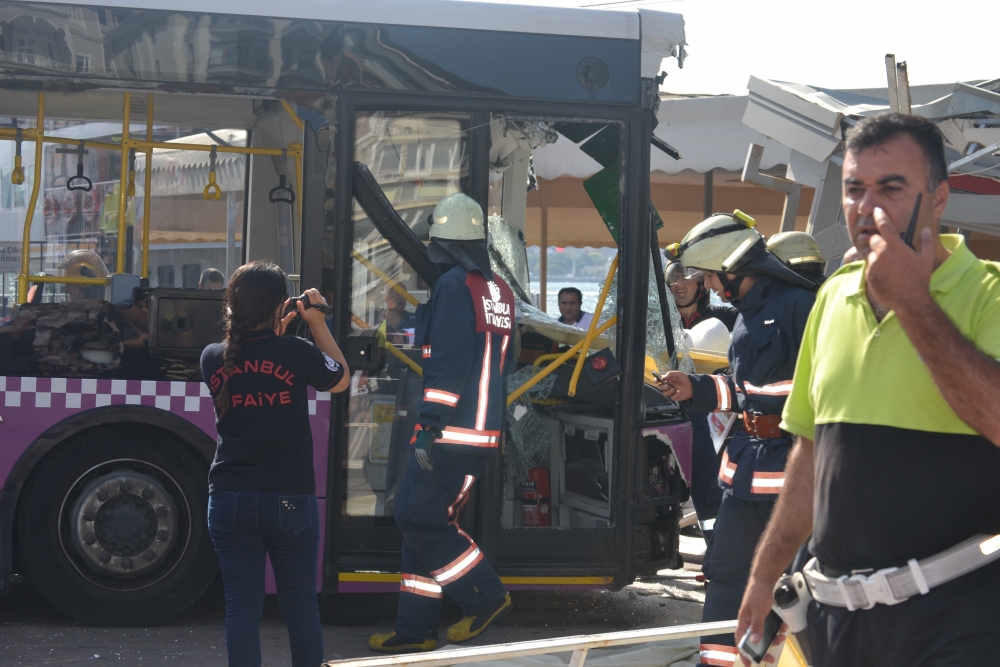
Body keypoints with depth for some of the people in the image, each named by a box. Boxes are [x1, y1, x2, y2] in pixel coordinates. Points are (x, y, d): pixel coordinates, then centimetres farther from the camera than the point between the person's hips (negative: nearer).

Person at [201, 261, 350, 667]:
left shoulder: (213, 359, -2)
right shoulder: (297, 354, -12)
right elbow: (341, 379, 7)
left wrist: (273, 333, 13)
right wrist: (318, 324, 10)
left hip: (230, 500, 2)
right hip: (289, 500, -2)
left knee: (241, 607, 4)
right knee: (300, 605, 11)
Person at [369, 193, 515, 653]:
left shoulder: (454, 286, -12)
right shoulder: (499, 291, 15)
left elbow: (448, 363, -19)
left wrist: (429, 427, -19)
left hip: (451, 434, -9)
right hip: (484, 431, 9)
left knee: (419, 519, -4)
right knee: (426, 519, 11)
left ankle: (486, 598, -1)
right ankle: (416, 629, 13)